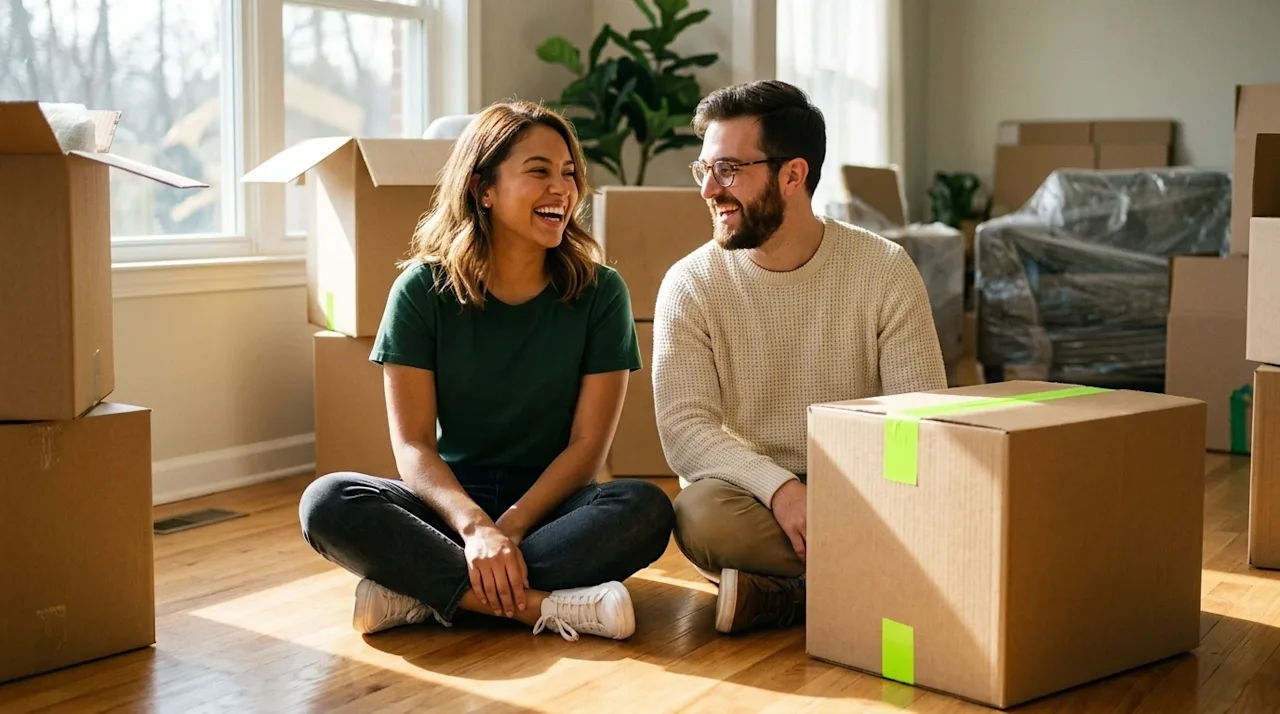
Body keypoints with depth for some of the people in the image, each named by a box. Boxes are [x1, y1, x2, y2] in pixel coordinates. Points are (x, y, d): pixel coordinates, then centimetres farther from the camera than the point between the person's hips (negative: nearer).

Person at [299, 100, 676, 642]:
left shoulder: (599, 292, -2)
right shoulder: (423, 290, -3)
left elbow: (588, 444, -6)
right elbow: (413, 446, -9)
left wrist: (508, 528, -20)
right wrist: (474, 526, -28)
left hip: (548, 504, 0)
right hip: (450, 499, 0)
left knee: (647, 508, -31)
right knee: (327, 503, -28)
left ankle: (421, 591, -26)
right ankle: (544, 606, -31)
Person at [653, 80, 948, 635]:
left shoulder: (886, 271, -3)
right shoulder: (691, 285, -3)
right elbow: (684, 429, -13)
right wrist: (778, 487, -30)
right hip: (750, 494, 0)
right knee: (702, 516, -34)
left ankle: (778, 595, -16)